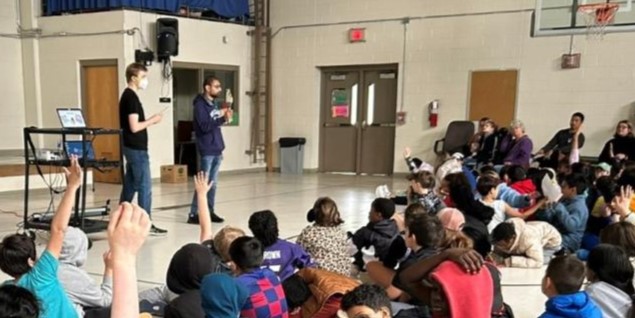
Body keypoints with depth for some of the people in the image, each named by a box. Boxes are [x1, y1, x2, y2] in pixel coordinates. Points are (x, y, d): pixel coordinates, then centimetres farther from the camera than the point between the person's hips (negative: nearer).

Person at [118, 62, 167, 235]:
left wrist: (149, 121, 9)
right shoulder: (132, 97, -16)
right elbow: (134, 127, -21)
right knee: (145, 186, -5)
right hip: (137, 148, -10)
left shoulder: (127, 96, 14)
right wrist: (152, 120, -9)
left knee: (130, 185, 14)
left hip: (131, 147, 10)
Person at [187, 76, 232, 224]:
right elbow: (205, 126, -21)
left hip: (217, 149, 8)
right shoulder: (200, 105, -12)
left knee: (213, 183, 11)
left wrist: (225, 116, 1)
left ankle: (210, 212, 18)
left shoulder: (214, 103, 13)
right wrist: (222, 119, -26)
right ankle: (194, 214, -2)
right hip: (207, 150, -8)